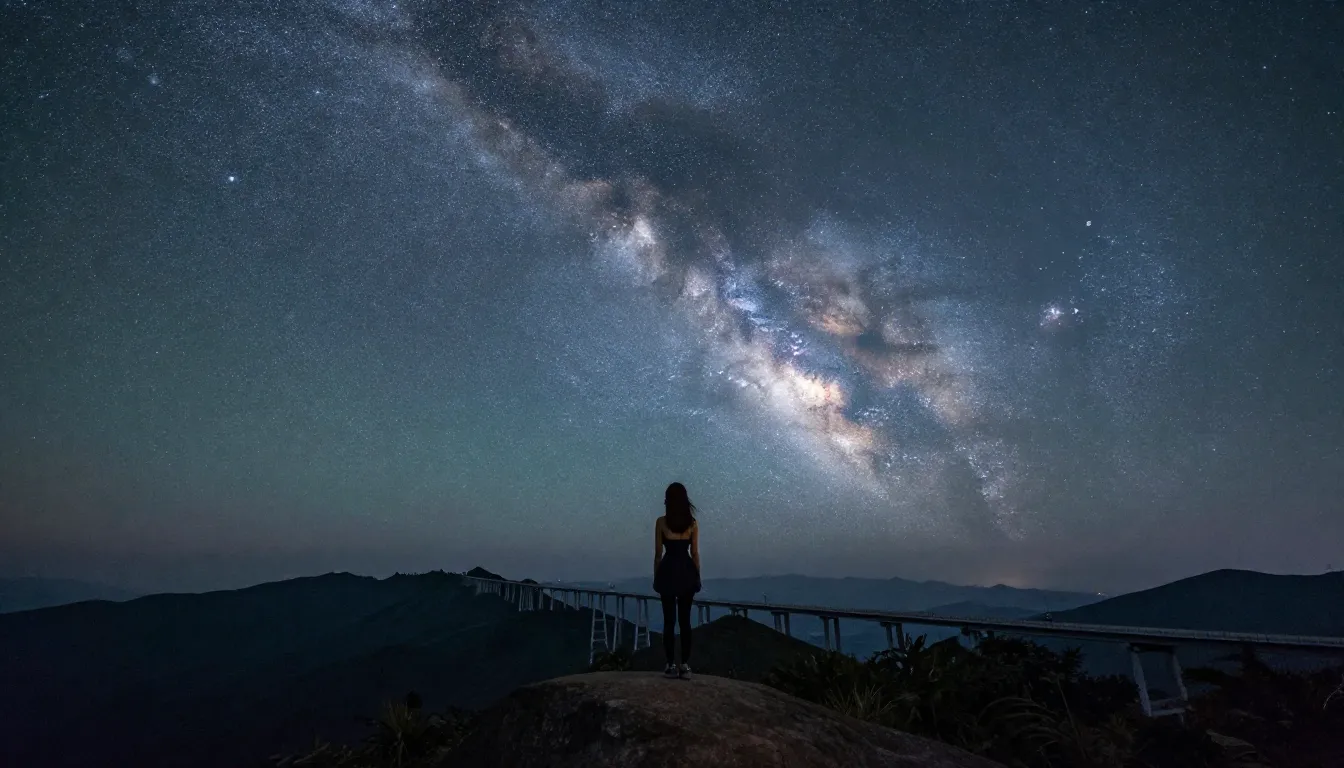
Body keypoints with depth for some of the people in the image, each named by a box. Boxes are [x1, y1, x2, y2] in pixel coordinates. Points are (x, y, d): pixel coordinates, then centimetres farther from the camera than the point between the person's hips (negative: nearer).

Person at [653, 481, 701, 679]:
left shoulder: (661, 522, -7)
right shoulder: (692, 523, -1)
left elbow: (658, 553, -4)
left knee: (669, 620, 5)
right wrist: (697, 576, 10)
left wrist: (656, 577, 6)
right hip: (686, 572, 2)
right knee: (685, 619, 8)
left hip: (668, 571, -2)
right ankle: (685, 665, 10)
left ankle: (671, 665, 9)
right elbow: (695, 553, 1)